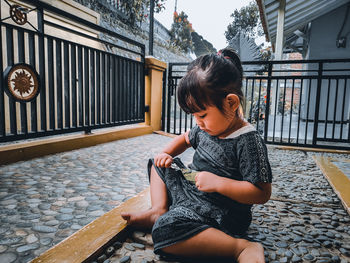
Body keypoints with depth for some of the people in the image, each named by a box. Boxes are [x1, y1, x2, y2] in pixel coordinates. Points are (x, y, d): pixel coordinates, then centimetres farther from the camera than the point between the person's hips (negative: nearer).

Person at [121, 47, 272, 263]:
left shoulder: (248, 141, -24)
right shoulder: (206, 128, 0)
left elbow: (262, 193, -23)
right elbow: (186, 138, 22)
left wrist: (218, 183, -30)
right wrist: (166, 153, 5)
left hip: (220, 212, -9)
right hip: (191, 190, 9)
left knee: (164, 230, -31)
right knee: (159, 165, 16)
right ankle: (159, 210, -1)